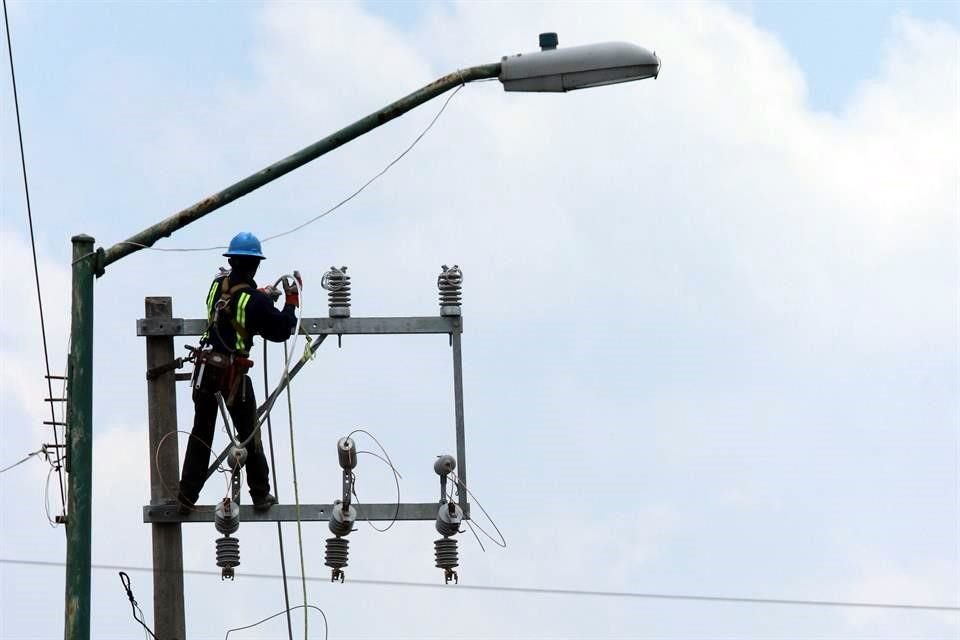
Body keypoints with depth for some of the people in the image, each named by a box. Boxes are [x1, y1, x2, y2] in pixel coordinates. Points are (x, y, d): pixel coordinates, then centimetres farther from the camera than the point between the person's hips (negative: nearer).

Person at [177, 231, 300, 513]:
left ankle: (187, 496, 8)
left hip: (206, 370, 4)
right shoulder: (255, 301, -15)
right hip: (234, 374, -4)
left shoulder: (217, 286, 1)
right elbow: (281, 330, -7)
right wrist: (292, 300, 4)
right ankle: (261, 495, 18)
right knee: (249, 434, 10)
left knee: (201, 434, 9)